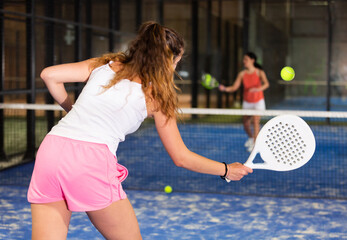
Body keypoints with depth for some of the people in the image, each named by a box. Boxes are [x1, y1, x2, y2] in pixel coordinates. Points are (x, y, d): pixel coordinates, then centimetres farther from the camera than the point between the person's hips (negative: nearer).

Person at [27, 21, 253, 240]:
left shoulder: (105, 65, 20)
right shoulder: (157, 94, 11)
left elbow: (49, 75, 17)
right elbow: (181, 157, 14)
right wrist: (227, 170, 27)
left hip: (50, 149, 5)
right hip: (93, 161, -4)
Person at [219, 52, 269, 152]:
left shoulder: (259, 72, -10)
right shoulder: (242, 74, -2)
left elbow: (266, 84, -24)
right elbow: (234, 87, -4)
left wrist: (258, 89, -43)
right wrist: (225, 88, -23)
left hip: (258, 101, -4)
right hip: (247, 102, 4)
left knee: (255, 121, -14)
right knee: (245, 123, 6)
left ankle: (255, 144, -5)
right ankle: (251, 138, 35)